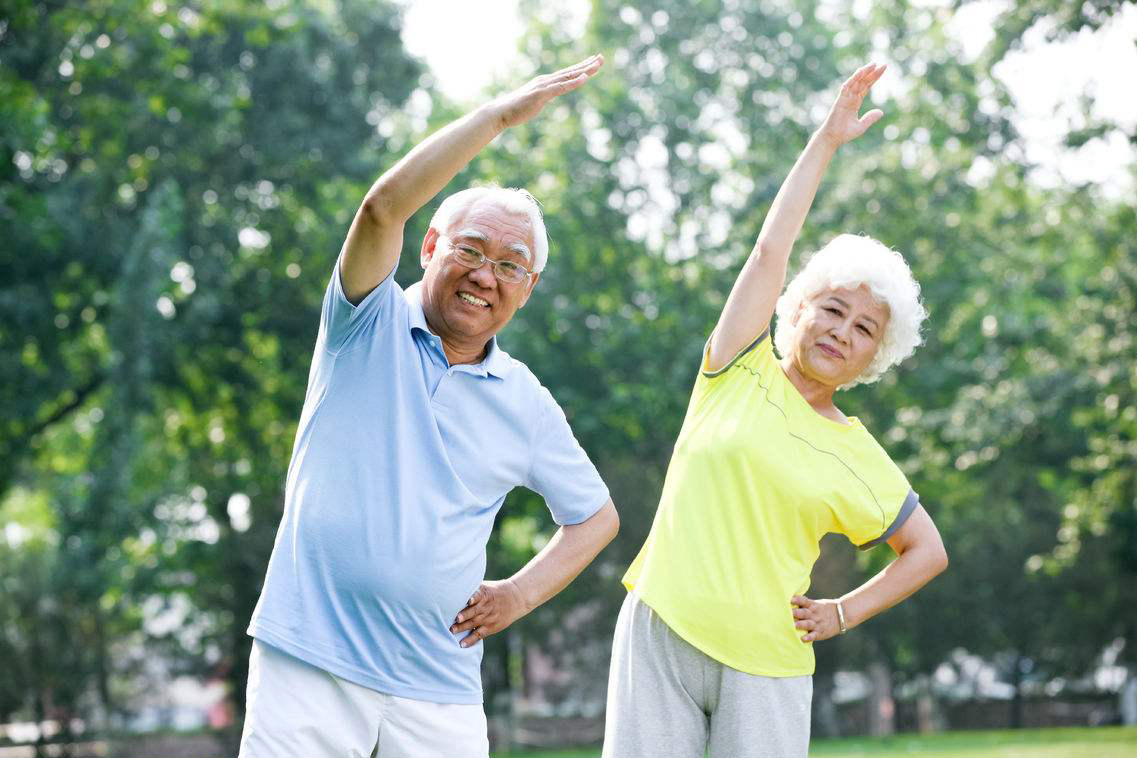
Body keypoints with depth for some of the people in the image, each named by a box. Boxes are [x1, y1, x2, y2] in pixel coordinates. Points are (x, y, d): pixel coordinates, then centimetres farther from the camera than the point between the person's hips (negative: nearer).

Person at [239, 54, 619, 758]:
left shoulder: (526, 404, 10)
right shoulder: (371, 324, 2)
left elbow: (597, 516, 22)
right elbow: (385, 205, -16)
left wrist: (519, 595, 6)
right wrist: (501, 114, -17)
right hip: (310, 660, -3)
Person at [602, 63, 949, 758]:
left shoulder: (862, 461, 8)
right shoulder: (743, 370, 6)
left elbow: (929, 551, 17)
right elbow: (770, 250, -1)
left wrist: (846, 613, 5)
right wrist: (828, 140, 0)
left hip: (766, 665, 1)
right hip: (660, 633, -1)